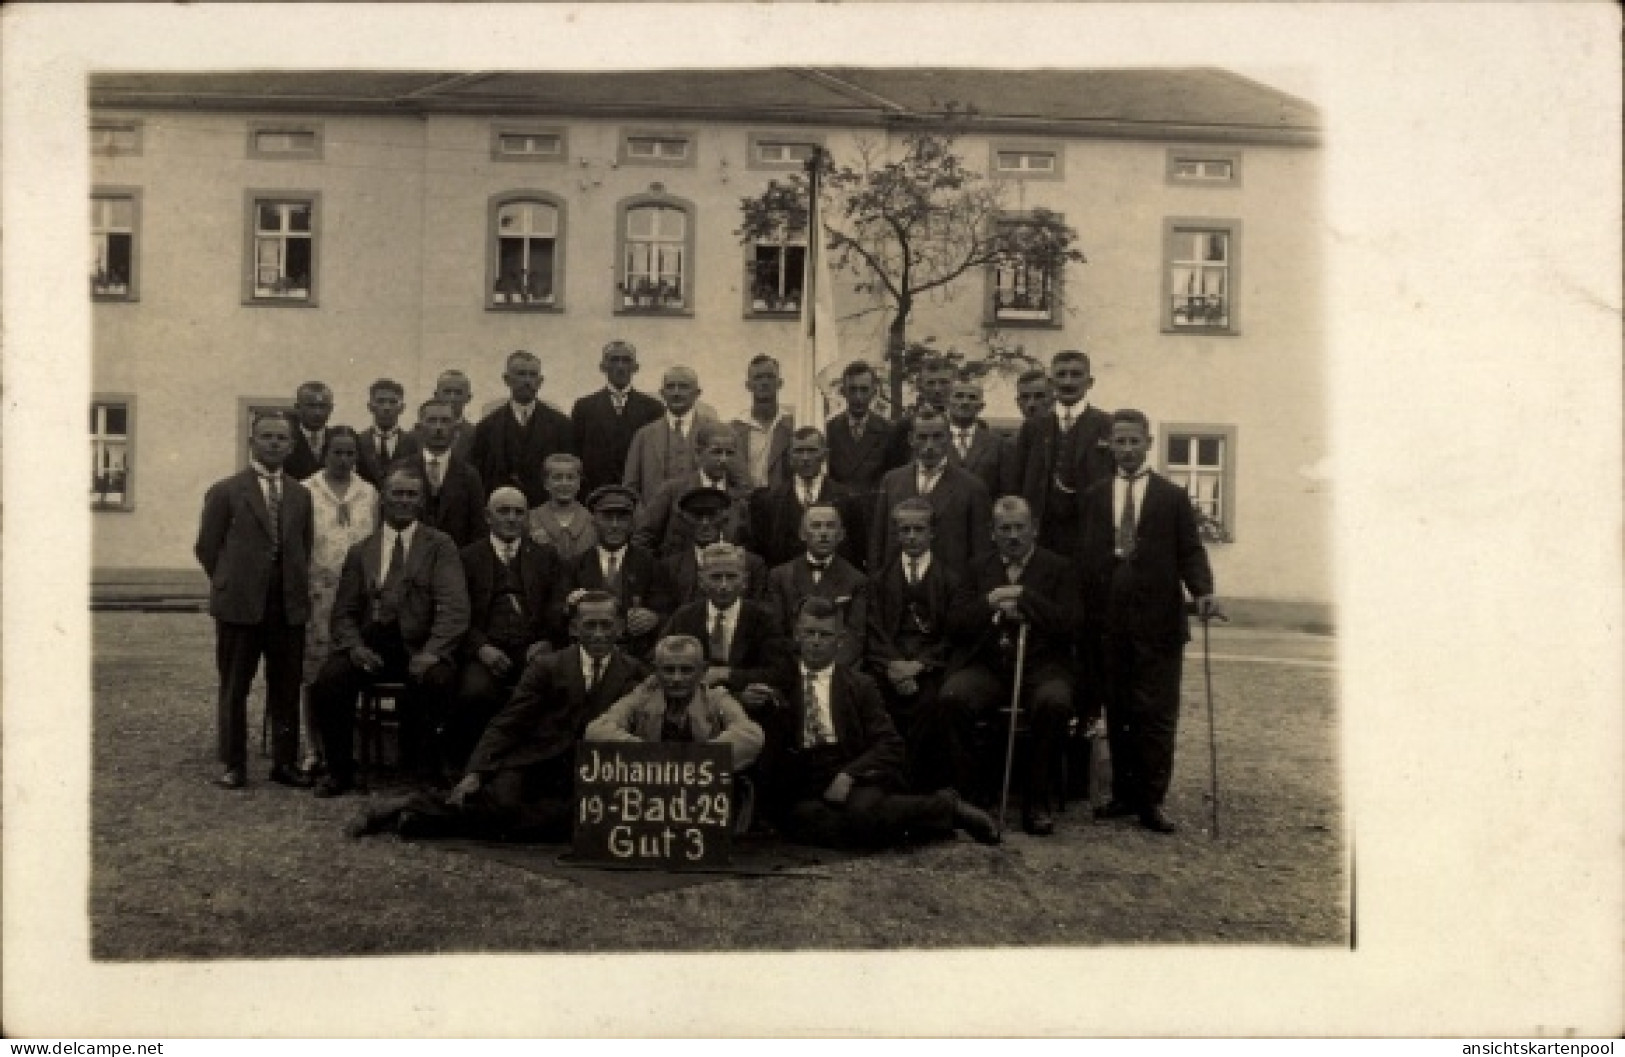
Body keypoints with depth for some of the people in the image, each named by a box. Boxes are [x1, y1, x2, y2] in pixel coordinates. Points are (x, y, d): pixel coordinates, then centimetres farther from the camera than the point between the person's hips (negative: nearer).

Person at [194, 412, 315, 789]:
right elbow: (206, 547, 3)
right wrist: (230, 584, 2)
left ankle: (285, 763, 15)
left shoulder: (300, 495, 12)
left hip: (289, 604, 3)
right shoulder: (225, 491, 1)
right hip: (239, 604, -3)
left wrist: (298, 585, 6)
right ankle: (234, 766, 12)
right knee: (233, 688, 3)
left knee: (286, 689, 6)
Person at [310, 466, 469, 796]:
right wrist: (354, 647, -8)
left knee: (437, 680, -34)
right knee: (327, 682, -24)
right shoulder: (361, 551, 18)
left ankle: (425, 769, -9)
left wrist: (432, 652, -20)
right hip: (370, 642, 3)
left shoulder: (440, 546, 8)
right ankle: (340, 771, -2)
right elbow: (344, 611, 14)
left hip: (419, 645, -3)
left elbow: (454, 607, -4)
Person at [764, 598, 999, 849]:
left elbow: (889, 744, 3)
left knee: (861, 812, -36)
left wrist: (848, 775, -13)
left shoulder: (860, 685, 13)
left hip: (853, 781, -1)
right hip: (799, 792, 1)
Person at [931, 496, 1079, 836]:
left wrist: (1022, 597, -9)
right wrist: (991, 604, -7)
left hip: (1041, 665, -2)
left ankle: (1035, 800, -18)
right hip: (989, 665, 2)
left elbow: (1066, 623, -5)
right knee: (950, 697, -29)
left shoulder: (1058, 568, 9)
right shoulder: (979, 570, 18)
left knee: (1055, 703, -35)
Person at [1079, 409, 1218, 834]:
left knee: (1157, 714, -2)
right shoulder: (1095, 496, 12)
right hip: (1110, 621, 2)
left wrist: (1203, 591, -16)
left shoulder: (1173, 497, 5)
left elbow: (1190, 551, 2)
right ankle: (1124, 794, 18)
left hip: (1158, 622, -2)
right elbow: (1084, 555, 8)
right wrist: (1087, 611, -1)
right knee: (1117, 712, 8)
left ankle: (1151, 800, 5)